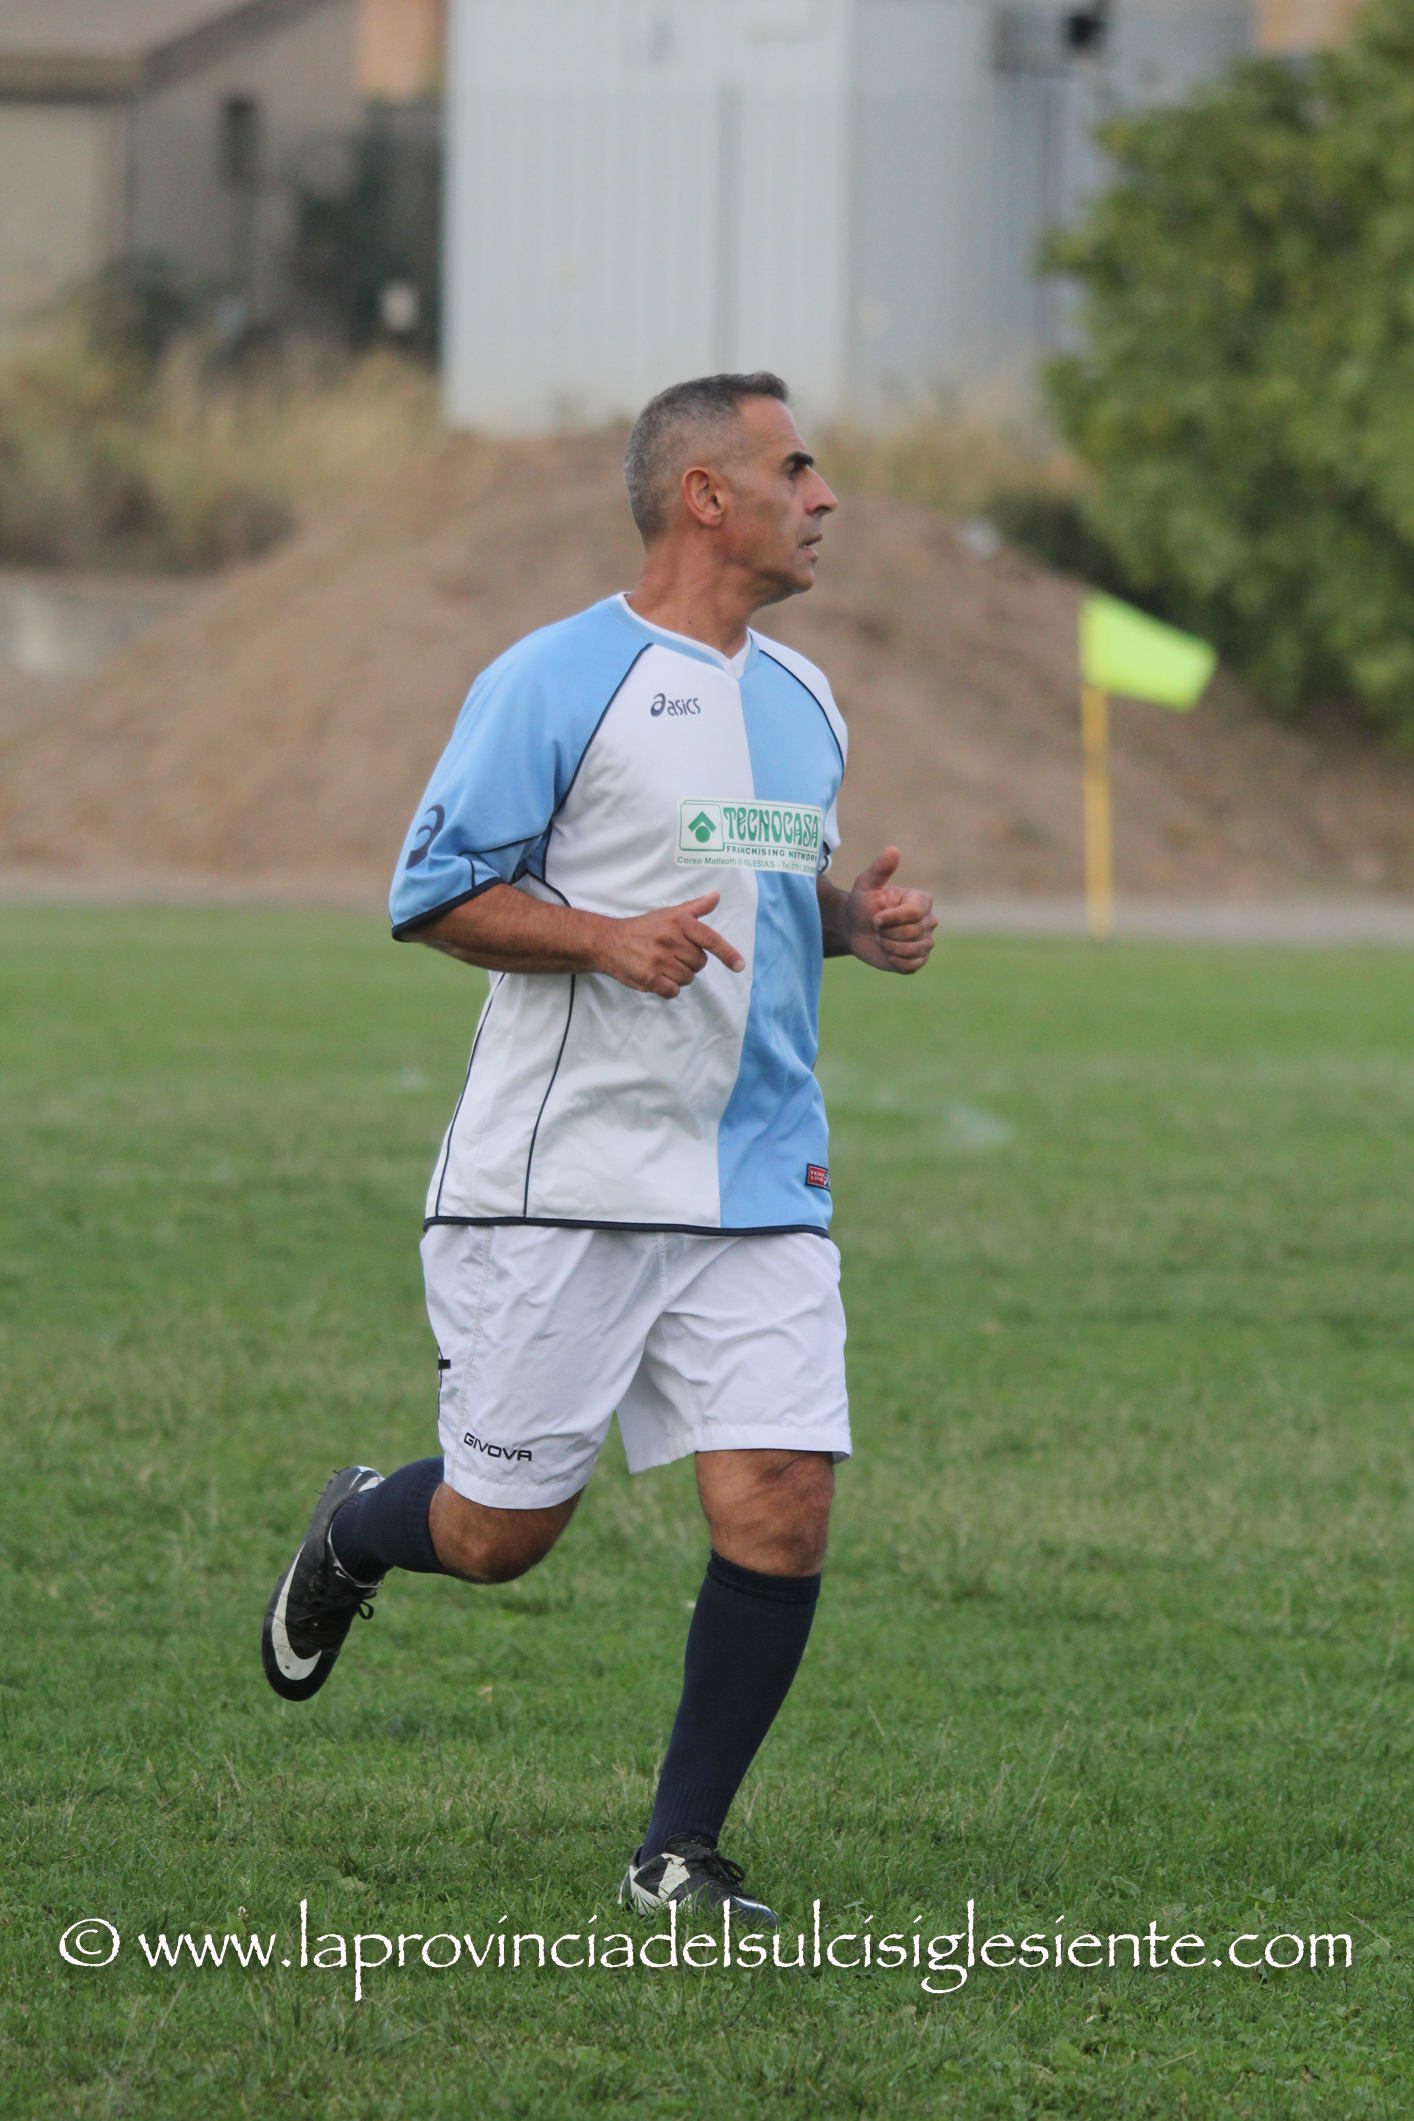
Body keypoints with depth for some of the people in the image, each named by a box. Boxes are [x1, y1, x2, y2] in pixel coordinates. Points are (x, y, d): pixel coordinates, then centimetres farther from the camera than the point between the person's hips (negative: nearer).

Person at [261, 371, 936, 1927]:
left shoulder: (801, 703, 14)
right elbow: (434, 895, -8)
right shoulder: (555, 682, -8)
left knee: (781, 1511, -9)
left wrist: (860, 919, 6)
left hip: (759, 1187, 5)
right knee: (497, 1535, 2)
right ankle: (348, 1538, 38)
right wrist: (611, 941, -22)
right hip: (562, 1178, -5)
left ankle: (678, 1857, 5)